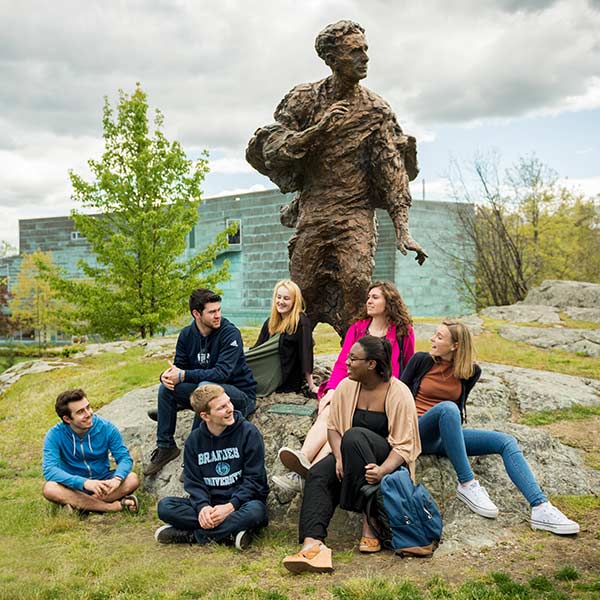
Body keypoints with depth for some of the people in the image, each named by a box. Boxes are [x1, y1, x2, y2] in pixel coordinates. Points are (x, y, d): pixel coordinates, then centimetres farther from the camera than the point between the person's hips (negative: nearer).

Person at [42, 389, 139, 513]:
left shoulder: (106, 427, -11)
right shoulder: (54, 435, -16)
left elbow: (125, 458, -10)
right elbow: (49, 470, -27)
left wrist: (117, 479, -34)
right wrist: (84, 482, -40)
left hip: (102, 480, 1)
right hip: (74, 486, -1)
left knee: (132, 479, -25)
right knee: (49, 489, -33)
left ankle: (77, 504, -26)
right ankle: (115, 506, -31)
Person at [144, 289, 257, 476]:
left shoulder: (230, 334, -18)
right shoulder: (187, 334, 1)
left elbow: (222, 372, -27)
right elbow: (179, 366, 2)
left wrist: (184, 375, -29)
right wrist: (168, 375, -23)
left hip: (240, 394, -6)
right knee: (166, 388, -10)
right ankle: (165, 447, 0)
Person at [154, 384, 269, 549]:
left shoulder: (249, 432, -6)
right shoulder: (194, 440, 4)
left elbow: (254, 479, -9)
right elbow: (193, 482, 0)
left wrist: (230, 507, -22)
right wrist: (203, 506, -21)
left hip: (240, 503, -2)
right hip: (209, 503, 3)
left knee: (255, 511, -37)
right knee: (165, 506, -19)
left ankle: (189, 534, -24)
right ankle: (230, 533, -25)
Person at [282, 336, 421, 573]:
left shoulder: (399, 393, -13)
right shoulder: (346, 387, 1)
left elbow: (403, 445, -15)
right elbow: (333, 427, 2)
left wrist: (382, 470, -33)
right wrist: (339, 458, -17)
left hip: (388, 458, -4)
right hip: (351, 454, 5)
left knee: (355, 436, -36)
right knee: (317, 474, -27)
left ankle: (369, 521, -30)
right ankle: (312, 542, -46)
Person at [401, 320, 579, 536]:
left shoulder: (471, 371, 4)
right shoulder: (421, 360, -3)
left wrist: (455, 429, 10)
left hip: (446, 435, 4)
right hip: (420, 433, -4)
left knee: (506, 441, -15)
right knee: (447, 407, -38)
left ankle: (541, 509, -25)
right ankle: (467, 485, -32)